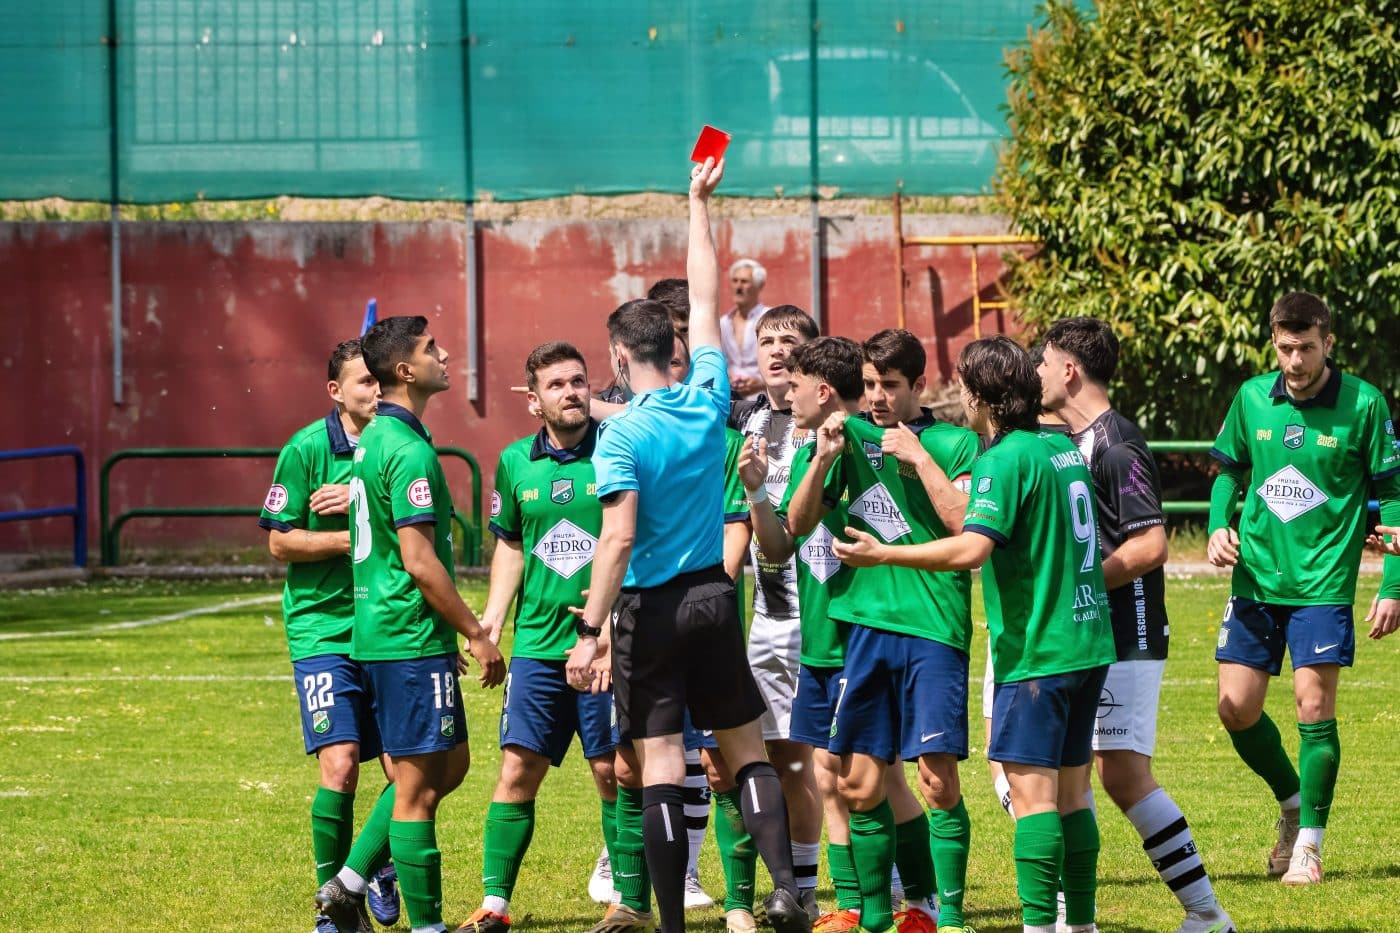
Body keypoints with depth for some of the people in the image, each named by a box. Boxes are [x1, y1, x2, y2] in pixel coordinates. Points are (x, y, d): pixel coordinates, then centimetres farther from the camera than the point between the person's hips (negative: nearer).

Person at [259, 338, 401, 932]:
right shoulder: (307, 450, -5)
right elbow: (280, 542, -5)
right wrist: (354, 538, -14)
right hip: (323, 631, -4)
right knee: (340, 767, -13)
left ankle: (381, 871, 30)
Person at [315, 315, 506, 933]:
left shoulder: (372, 440, 14)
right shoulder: (409, 451, -18)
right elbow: (420, 562, -22)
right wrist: (476, 633, -14)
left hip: (376, 633, 10)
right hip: (412, 641, -10)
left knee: (449, 763, 19)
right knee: (418, 785, -4)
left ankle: (350, 882, 18)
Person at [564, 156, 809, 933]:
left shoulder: (623, 436, -13)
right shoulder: (708, 403, 1)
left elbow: (618, 540, -19)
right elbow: (705, 302, 14)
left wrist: (591, 631, -17)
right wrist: (699, 204, 23)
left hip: (652, 608, -4)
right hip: (714, 598, 4)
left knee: (660, 766, -2)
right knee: (746, 749, 12)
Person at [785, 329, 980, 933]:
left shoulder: (953, 443, 2)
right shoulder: (853, 437, 12)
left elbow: (969, 527, -10)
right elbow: (799, 525, 10)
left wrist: (920, 459, -12)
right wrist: (823, 459, -4)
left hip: (933, 626, -4)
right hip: (866, 622, 4)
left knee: (938, 778, -9)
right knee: (861, 786, 4)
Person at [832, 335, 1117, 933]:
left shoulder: (1006, 458, -14)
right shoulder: (1062, 448, 12)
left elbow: (971, 549, -24)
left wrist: (883, 554, -17)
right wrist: (924, 468, 30)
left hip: (1037, 651, -9)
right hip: (1088, 644, 9)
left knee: (1032, 790, -9)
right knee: (1071, 791, 13)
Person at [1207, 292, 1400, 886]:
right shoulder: (1252, 398, 3)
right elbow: (1228, 469, 18)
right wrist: (1218, 525, -2)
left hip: (1323, 583, -4)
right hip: (1256, 577, 4)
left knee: (1314, 708, -8)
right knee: (1236, 707, 2)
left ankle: (1309, 842, 5)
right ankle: (1293, 803, 28)